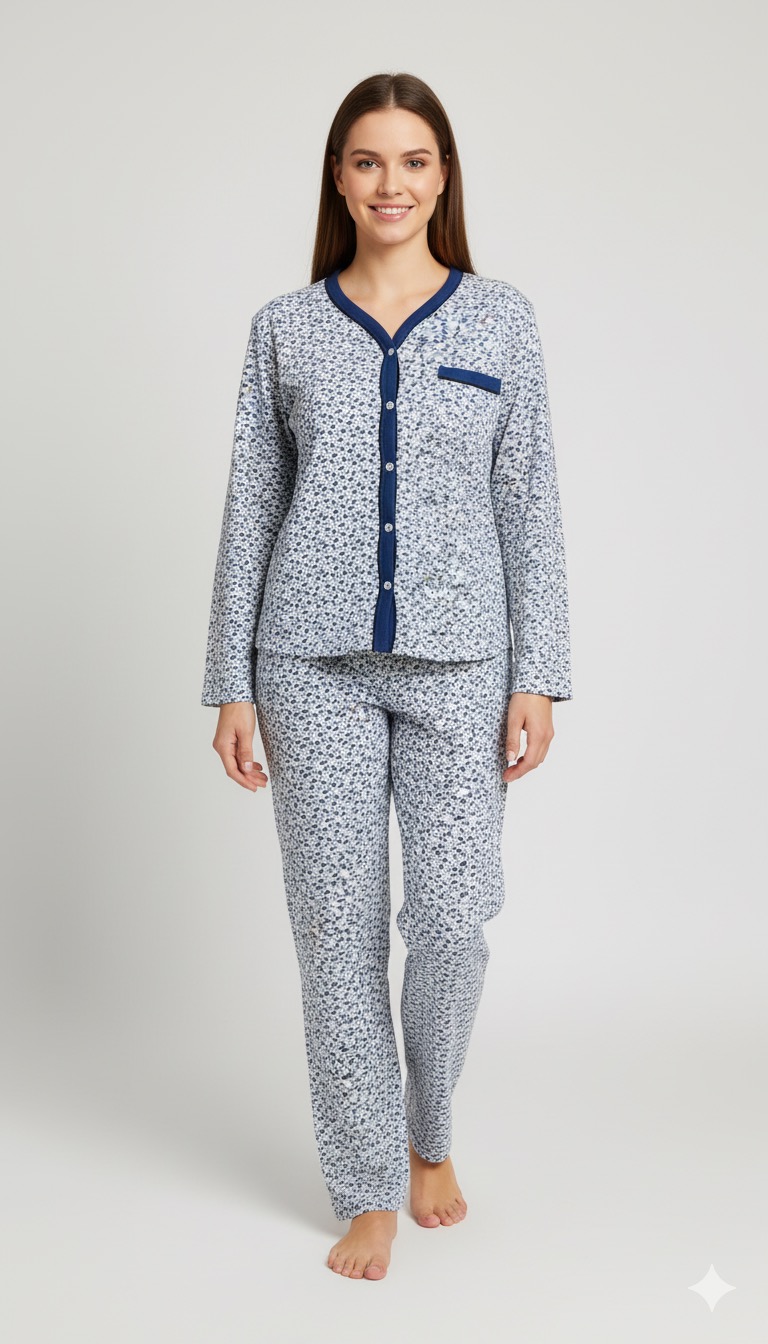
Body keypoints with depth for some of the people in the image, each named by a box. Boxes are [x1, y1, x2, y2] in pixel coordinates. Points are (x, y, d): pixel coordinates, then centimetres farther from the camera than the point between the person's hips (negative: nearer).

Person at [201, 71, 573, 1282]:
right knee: (338, 925, 3)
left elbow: (531, 503, 4)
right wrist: (230, 681, 2)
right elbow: (250, 505, 6)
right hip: (315, 660, 1)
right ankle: (369, 1189, 20)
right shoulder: (286, 327, 7)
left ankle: (429, 1138, 28)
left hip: (456, 659, 0)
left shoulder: (502, 320, 5)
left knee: (453, 918, -2)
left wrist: (538, 673, -3)